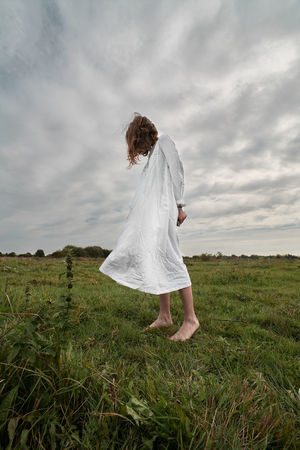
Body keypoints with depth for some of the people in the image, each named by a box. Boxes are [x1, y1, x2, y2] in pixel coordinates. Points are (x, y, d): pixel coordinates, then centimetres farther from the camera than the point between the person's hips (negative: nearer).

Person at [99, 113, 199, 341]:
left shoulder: (164, 140, 10)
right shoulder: (153, 153, 32)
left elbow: (177, 170, -4)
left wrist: (179, 205, -12)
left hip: (163, 209, -8)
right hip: (152, 214, 8)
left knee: (169, 258, -17)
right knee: (157, 260, 0)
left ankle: (191, 318, -12)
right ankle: (164, 316, 4)